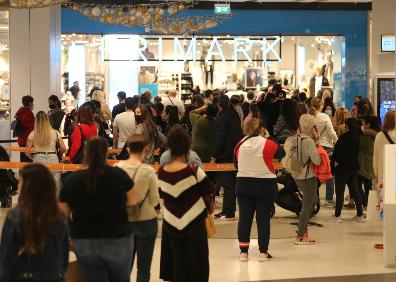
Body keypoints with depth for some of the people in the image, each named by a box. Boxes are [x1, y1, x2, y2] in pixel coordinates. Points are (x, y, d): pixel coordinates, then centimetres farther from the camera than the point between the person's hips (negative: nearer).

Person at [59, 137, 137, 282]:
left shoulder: (72, 179, -7)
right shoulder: (119, 175, -10)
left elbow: (62, 214, 2)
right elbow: (133, 200, 7)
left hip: (84, 243, 1)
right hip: (117, 239, -1)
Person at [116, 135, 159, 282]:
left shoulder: (117, 167, -7)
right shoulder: (148, 171, -15)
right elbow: (154, 200, -9)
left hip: (124, 220, 3)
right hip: (146, 220, -3)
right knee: (143, 269, 6)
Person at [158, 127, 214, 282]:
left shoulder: (161, 173, -7)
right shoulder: (194, 171, -18)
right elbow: (210, 191, -5)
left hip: (171, 226, 4)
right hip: (193, 224, -4)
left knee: (176, 260, 14)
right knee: (196, 263, 7)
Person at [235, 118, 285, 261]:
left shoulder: (240, 145, -3)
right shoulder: (268, 144, -13)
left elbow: (236, 164, 10)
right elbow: (282, 153, 5)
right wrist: (267, 137, 10)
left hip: (243, 184, 3)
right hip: (266, 185, -2)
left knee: (244, 218, 7)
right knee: (263, 218, 3)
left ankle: (243, 252, 8)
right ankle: (263, 252, 5)